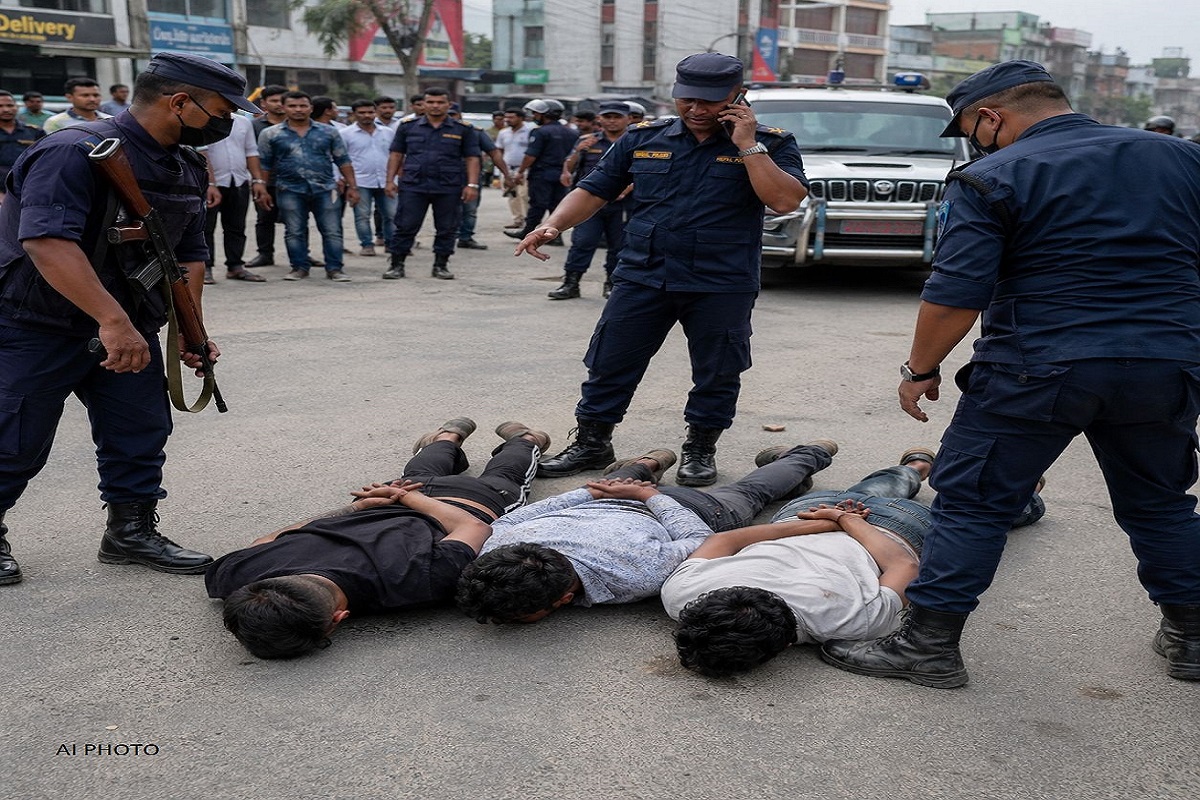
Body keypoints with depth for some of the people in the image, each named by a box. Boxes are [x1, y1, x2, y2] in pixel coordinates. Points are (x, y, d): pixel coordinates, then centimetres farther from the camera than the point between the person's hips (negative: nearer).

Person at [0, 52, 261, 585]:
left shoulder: (186, 168, 5)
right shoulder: (75, 152, -23)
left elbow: (189, 254, 12)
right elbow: (46, 240, -35)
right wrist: (112, 320, -41)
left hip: (128, 329, 8)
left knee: (141, 432, 7)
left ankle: (132, 531, 22)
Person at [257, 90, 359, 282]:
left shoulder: (328, 132, 7)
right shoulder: (270, 134, 5)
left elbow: (343, 161, 9)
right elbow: (264, 165, 8)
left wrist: (352, 186, 3)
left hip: (325, 189, 0)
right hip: (290, 190, 0)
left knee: (332, 230, -2)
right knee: (294, 232, 3)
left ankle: (334, 268, 4)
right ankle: (300, 267, 14)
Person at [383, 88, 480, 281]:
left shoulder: (463, 129, 4)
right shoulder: (408, 127, 7)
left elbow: (472, 158, 2)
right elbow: (396, 155, 11)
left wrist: (472, 185, -7)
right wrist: (390, 180, 3)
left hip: (449, 189, 0)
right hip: (413, 186, 0)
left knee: (447, 229, 5)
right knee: (405, 227, 0)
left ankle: (440, 265, 17)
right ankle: (396, 265, 9)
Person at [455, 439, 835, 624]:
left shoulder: (637, 576, -49)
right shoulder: (497, 550, -36)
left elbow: (701, 542, -30)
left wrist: (649, 496, -19)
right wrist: (589, 494, -9)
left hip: (689, 515, -1)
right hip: (604, 504, 2)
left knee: (747, 493, 32)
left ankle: (809, 455, 59)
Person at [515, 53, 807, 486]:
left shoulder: (769, 144, 0)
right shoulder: (643, 138, 7)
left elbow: (784, 200, -14)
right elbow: (594, 191, 9)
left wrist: (748, 146, -14)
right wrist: (554, 224, -8)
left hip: (722, 286, -2)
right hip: (642, 277, 2)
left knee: (716, 375, 8)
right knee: (609, 365, 5)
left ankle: (700, 451, 27)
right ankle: (591, 443, 20)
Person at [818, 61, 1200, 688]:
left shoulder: (992, 179, -6)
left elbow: (955, 294, -12)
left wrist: (920, 368, -1)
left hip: (1040, 370, -5)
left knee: (974, 503, 4)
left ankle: (929, 647, 6)